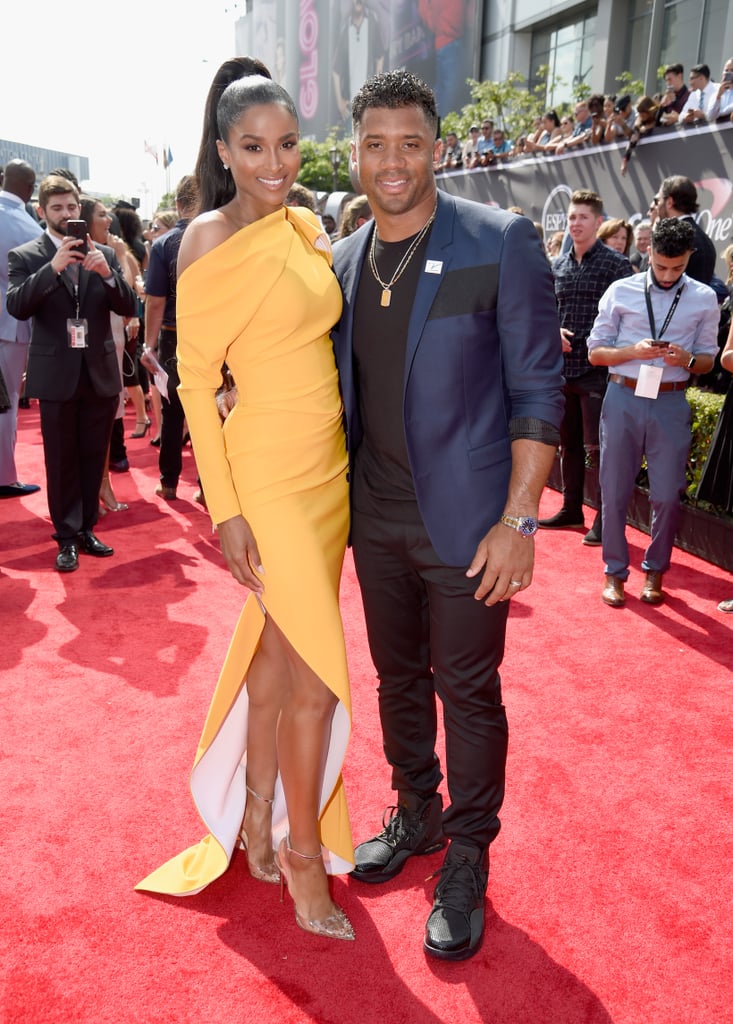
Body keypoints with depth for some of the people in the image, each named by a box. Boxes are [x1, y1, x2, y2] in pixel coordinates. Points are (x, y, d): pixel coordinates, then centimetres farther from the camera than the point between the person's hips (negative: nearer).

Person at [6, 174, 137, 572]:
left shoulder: (103, 254, 8)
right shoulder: (24, 255, 1)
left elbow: (129, 307, 1)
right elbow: (17, 307, -13)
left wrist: (107, 273, -17)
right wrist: (54, 266, -23)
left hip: (100, 372, 3)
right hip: (56, 375, -2)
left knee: (93, 458, 10)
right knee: (61, 461, 4)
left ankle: (86, 529, 23)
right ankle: (67, 538, 13)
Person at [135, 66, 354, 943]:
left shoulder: (306, 228, 9)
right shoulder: (209, 241, -10)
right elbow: (195, 380, -11)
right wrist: (226, 509, -14)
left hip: (329, 468, 7)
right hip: (267, 474, -7)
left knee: (278, 650, 16)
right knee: (316, 672, -1)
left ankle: (259, 822, 34)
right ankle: (303, 852, 21)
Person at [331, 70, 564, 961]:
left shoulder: (501, 243, -9)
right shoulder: (342, 263, 7)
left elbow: (537, 390, -10)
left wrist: (518, 520, -15)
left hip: (464, 523, -5)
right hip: (376, 519, 5)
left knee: (468, 692, 6)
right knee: (398, 678, 18)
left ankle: (467, 857, 27)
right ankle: (414, 815, 40)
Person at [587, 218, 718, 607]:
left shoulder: (704, 299, 5)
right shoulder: (621, 291, 1)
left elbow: (707, 359, 9)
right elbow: (595, 352, 2)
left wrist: (686, 359, -13)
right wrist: (634, 350, -16)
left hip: (670, 403, 1)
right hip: (623, 399, 0)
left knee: (667, 495, 5)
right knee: (614, 491, 6)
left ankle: (655, 571, 26)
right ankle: (615, 572, 22)